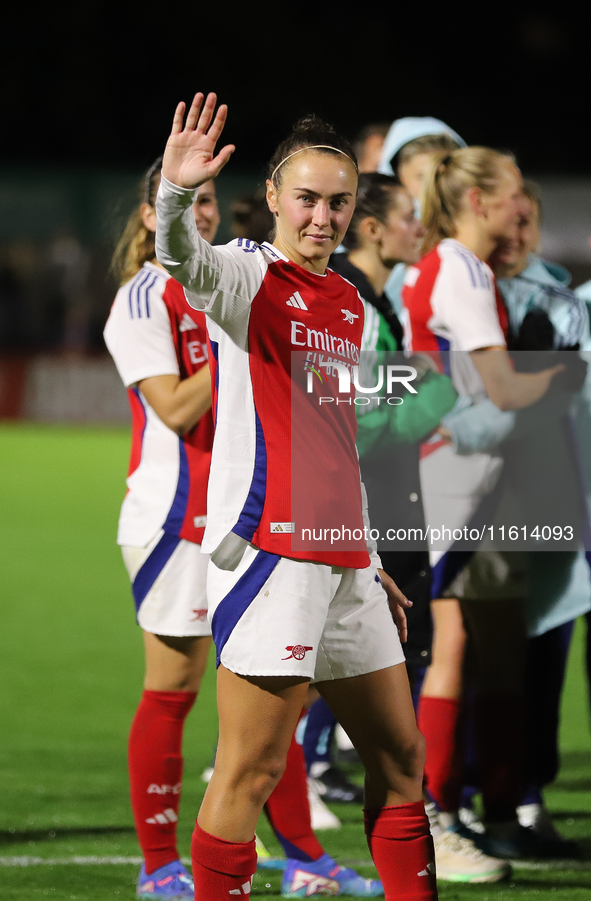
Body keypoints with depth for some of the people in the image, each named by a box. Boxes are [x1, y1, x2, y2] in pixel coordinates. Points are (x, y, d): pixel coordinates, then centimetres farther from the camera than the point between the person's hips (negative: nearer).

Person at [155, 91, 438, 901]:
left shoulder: (348, 302, 18)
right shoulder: (247, 275, -3)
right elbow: (184, 260, -27)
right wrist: (177, 193, -48)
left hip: (343, 562, 8)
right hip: (269, 551, -8)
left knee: (400, 758, 12)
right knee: (252, 768, -10)